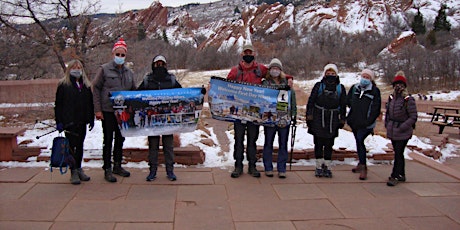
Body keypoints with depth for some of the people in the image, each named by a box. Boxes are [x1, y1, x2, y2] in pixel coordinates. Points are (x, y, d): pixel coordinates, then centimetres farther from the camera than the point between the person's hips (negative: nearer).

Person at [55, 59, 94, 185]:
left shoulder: (86, 85, 13)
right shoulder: (63, 85, -1)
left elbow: (90, 103, 15)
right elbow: (58, 104, -4)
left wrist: (91, 119, 11)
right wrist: (59, 121, -9)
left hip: (82, 122, 5)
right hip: (69, 121, -4)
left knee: (80, 146, 11)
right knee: (72, 146, -4)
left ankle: (79, 169, 22)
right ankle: (74, 172, 2)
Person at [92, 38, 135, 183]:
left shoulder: (129, 72, 9)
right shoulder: (104, 69, -4)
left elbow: (133, 91, 17)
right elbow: (96, 89, -5)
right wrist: (98, 110, -10)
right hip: (108, 111, -5)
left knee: (120, 139, 12)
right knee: (108, 140, 0)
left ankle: (117, 166, 25)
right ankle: (107, 170, 9)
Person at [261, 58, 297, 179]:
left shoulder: (287, 83, 10)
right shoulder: (265, 83, 3)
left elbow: (293, 99, 12)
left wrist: (294, 114, 6)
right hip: (269, 118, -2)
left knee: (283, 144, 6)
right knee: (268, 144, 6)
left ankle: (281, 169, 15)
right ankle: (268, 168, 17)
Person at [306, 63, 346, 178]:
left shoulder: (340, 88, 8)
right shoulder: (318, 86, 2)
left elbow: (343, 105, 13)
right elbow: (311, 101, 2)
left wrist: (342, 120, 9)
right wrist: (309, 116, -4)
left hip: (332, 120, 1)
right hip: (318, 118, -1)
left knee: (329, 144, 6)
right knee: (318, 143, 4)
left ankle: (327, 167, 15)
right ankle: (319, 166, 13)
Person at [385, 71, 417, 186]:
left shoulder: (408, 100, -12)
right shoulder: (391, 98, 8)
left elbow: (413, 117, -11)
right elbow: (387, 112, 20)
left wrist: (402, 127, -17)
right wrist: (387, 124, 9)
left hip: (403, 133, -7)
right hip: (392, 131, 7)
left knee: (398, 154, -5)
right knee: (398, 154, 15)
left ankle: (395, 176, 1)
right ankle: (401, 175, 27)